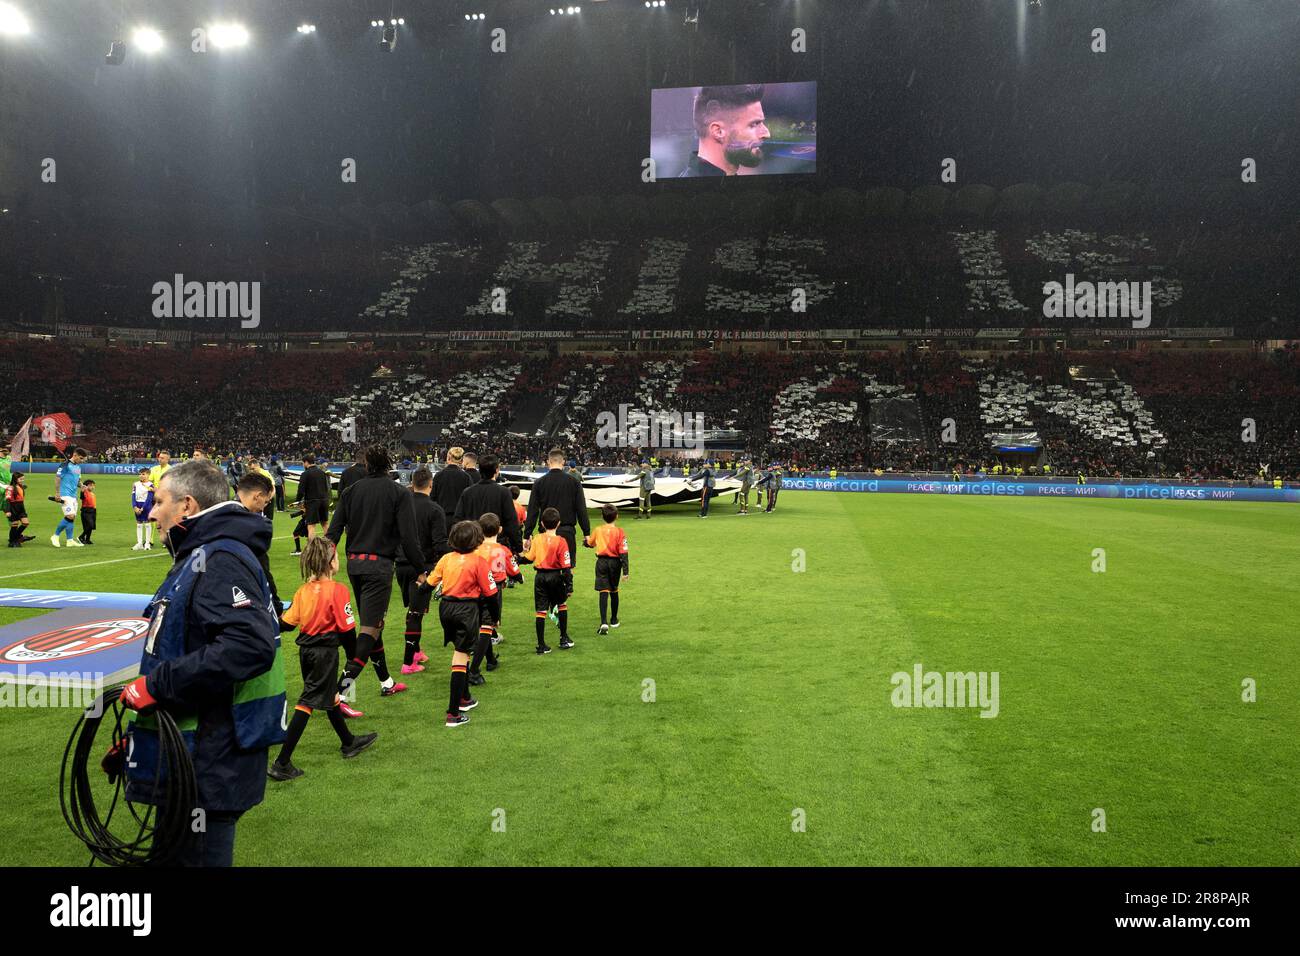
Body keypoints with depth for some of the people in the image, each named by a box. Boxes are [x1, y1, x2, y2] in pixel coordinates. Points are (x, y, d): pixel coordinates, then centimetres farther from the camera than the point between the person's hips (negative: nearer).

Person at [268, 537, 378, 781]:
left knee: (329, 696, 21)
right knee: (308, 703, -4)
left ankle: (349, 743, 41)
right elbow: (347, 627, -14)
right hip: (326, 651, -7)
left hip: (306, 649, 7)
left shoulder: (303, 590, 1)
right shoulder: (338, 589, -16)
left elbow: (288, 621, -1)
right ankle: (281, 763, -5)